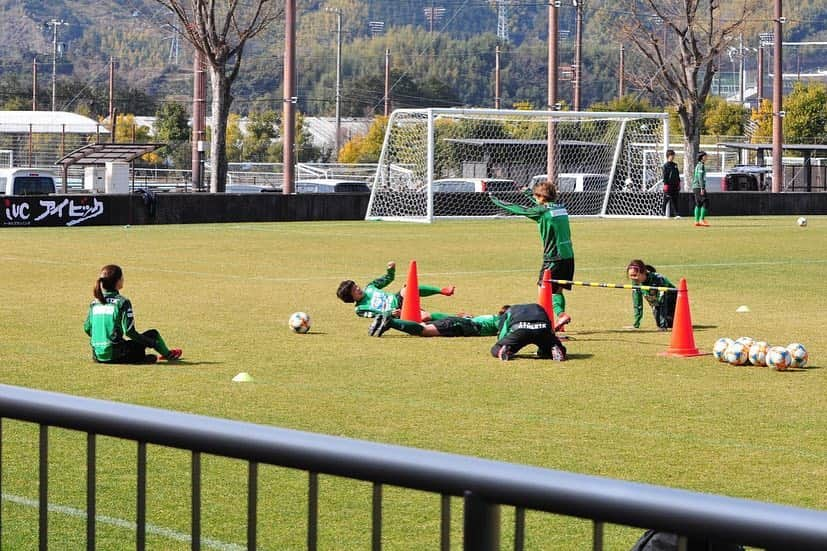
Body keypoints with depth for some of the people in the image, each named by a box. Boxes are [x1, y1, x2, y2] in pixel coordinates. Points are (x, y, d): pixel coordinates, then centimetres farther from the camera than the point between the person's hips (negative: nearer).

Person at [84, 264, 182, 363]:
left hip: (97, 356, 6)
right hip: (115, 355, -6)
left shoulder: (95, 303, 5)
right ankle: (168, 354, 34)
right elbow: (129, 331, -15)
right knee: (153, 334, 15)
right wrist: (153, 343, -2)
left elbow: (87, 328, 11)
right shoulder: (122, 302, -12)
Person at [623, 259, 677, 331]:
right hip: (657, 305, 5)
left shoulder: (657, 279, -37)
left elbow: (662, 303, -35)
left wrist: (663, 325, -37)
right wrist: (636, 325, -12)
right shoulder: (636, 282, -20)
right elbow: (637, 304, -11)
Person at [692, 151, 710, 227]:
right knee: (705, 202, -11)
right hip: (699, 186, -10)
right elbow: (700, 177, -19)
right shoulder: (701, 165, -11)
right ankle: (702, 220, -15)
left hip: (695, 187, 10)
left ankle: (697, 221, 9)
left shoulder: (698, 165, 19)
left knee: (698, 204, 10)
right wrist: (702, 188, -23)